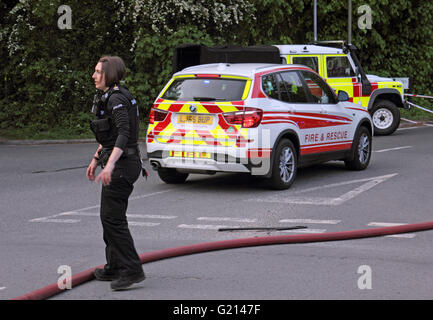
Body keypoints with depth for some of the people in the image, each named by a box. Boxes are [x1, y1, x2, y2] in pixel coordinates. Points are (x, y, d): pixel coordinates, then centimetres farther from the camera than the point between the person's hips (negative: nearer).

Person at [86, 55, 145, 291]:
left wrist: (110, 165, -36)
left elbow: (124, 134, -27)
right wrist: (96, 159, 29)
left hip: (122, 165, -11)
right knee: (109, 216, 16)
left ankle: (132, 270, -11)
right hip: (116, 164, 11)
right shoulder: (107, 97, 16)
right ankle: (114, 267, 24)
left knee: (112, 218, -11)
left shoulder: (117, 99, -16)